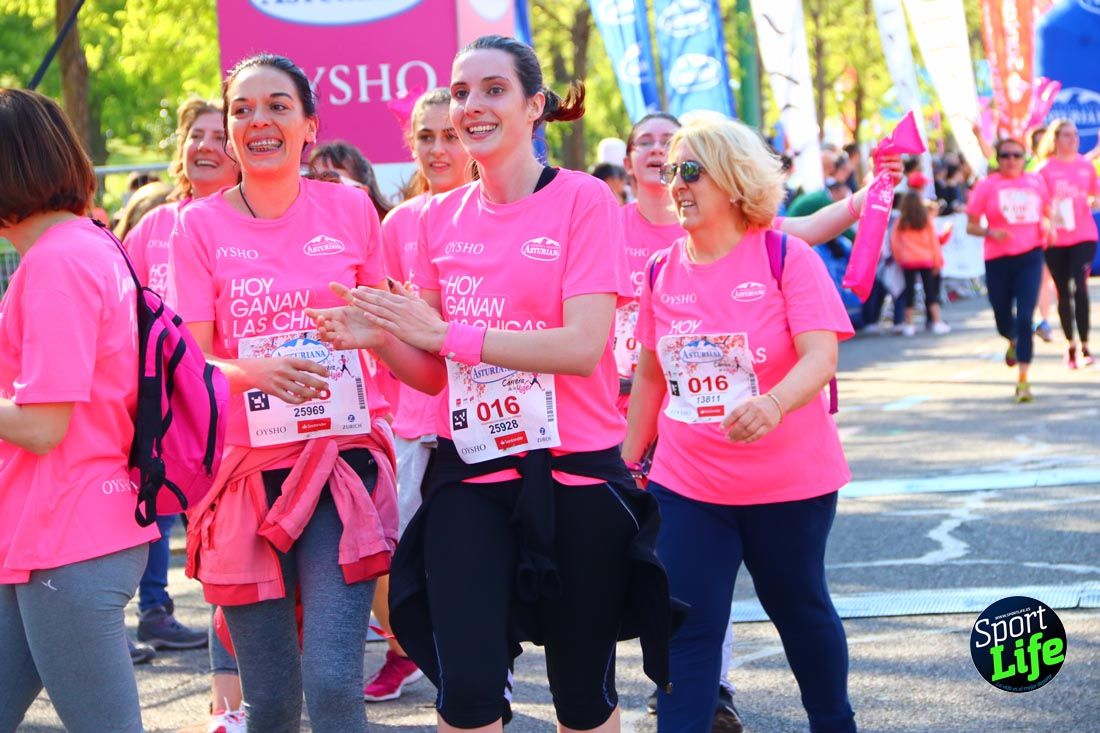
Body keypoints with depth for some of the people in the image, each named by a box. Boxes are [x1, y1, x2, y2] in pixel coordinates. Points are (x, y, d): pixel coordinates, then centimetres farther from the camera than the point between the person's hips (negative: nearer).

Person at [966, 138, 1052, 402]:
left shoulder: (1036, 182, 6)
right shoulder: (987, 185, -3)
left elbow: (1047, 212, 22)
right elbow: (971, 225, -1)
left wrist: (1046, 226, 0)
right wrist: (990, 232, -20)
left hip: (1030, 257, 0)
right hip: (998, 260, 0)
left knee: (1024, 318, -12)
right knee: (1003, 319, 12)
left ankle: (1023, 381, -8)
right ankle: (1013, 342, 51)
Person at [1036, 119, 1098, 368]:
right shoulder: (1045, 169, -1)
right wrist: (1049, 214, -17)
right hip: (1056, 239, 0)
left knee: (1079, 287, -15)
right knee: (1063, 293, 7)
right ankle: (1071, 345, 23)